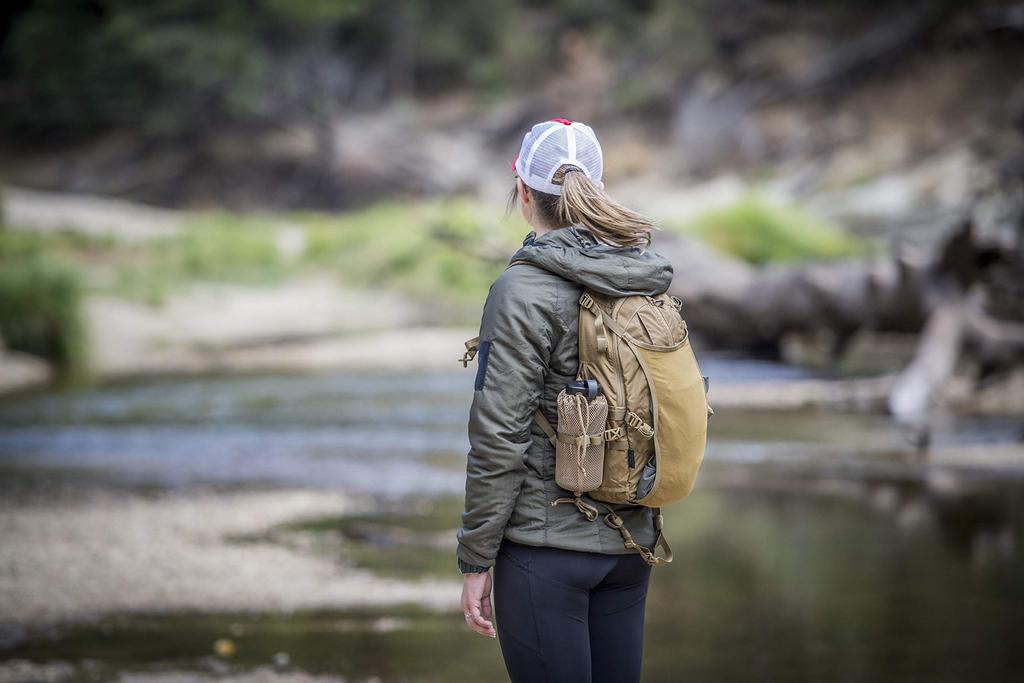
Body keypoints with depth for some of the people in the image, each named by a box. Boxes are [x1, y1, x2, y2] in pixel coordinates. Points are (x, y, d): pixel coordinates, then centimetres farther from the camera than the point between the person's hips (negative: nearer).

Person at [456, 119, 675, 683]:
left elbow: (499, 438, -15)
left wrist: (475, 560, -8)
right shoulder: (648, 283, 7)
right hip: (630, 542, 7)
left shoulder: (525, 290, -13)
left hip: (547, 547, -7)